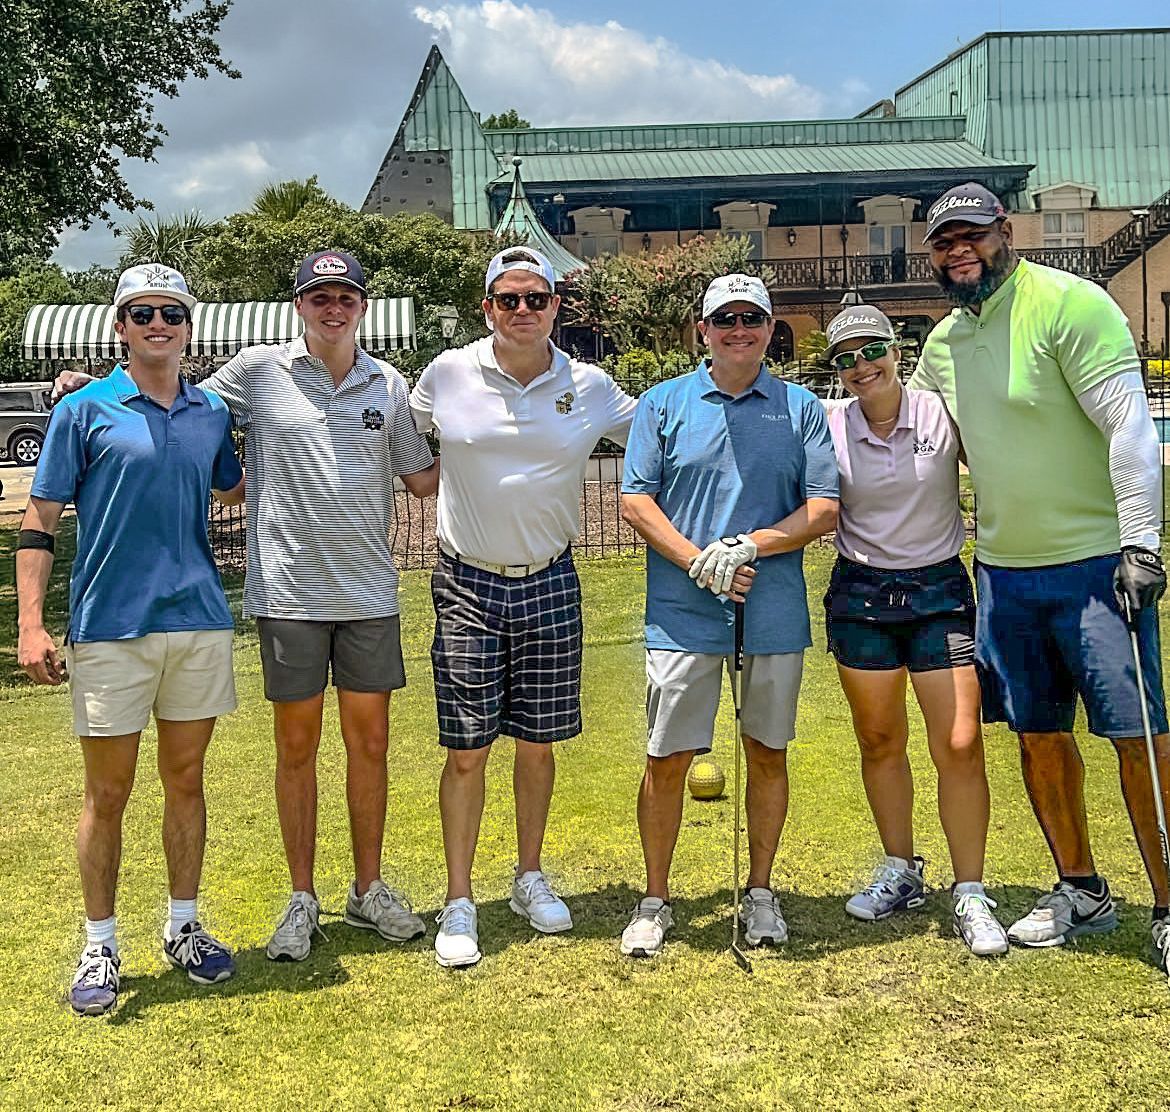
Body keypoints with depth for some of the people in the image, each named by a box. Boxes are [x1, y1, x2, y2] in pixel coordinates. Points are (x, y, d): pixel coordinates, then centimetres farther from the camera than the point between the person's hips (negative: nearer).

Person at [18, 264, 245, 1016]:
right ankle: (101, 948, 18)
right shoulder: (85, 411, -2)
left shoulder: (212, 413, 9)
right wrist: (32, 626, -10)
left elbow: (239, 490, 27)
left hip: (200, 622, 4)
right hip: (110, 628, -3)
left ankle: (184, 928, 27)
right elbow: (40, 524, -3)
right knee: (108, 793, 4)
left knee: (187, 780, 13)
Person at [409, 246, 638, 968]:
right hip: (468, 584, -1)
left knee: (538, 742, 11)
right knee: (466, 751, 0)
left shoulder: (590, 387, 0)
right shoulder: (449, 374, -3)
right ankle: (459, 903, 13)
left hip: (550, 584, 2)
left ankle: (531, 878, 30)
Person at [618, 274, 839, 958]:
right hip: (682, 614, -1)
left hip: (775, 613, 1)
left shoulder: (802, 409, 7)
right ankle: (656, 900, 18)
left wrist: (750, 546, -14)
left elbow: (824, 509, 1)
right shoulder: (663, 404, 6)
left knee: (768, 753, 11)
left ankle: (761, 893, 27)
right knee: (668, 760, 1)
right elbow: (636, 502, 1)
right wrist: (699, 563, -12)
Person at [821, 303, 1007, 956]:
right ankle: (901, 873, 29)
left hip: (940, 589, -2)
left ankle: (970, 895, 8)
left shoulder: (944, 414, -7)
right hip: (860, 595, 2)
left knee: (960, 744, -6)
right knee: (879, 741, 11)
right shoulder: (827, 429, -3)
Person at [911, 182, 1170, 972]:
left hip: (1095, 562, -7)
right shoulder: (941, 344, 10)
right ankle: (1082, 892, 27)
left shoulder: (1070, 304, -11)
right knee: (1039, 734, 12)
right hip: (1003, 571, 7)